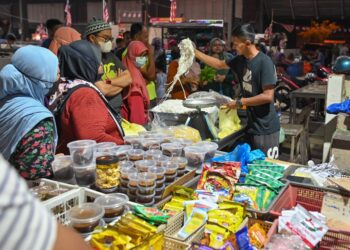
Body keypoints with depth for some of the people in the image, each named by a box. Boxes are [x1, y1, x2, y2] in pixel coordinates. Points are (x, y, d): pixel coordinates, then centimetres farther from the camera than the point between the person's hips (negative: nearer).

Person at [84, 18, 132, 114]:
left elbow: (128, 78, 3)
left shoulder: (111, 56, 11)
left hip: (116, 111, 8)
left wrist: (109, 81, -15)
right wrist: (120, 81, -4)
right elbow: (102, 90, -23)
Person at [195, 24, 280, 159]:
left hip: (266, 127, -8)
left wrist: (240, 102, -17)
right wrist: (194, 52, 15)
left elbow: (268, 96, -24)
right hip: (252, 124, 8)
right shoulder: (240, 60, 5)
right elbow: (219, 64, 19)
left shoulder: (264, 62, -19)